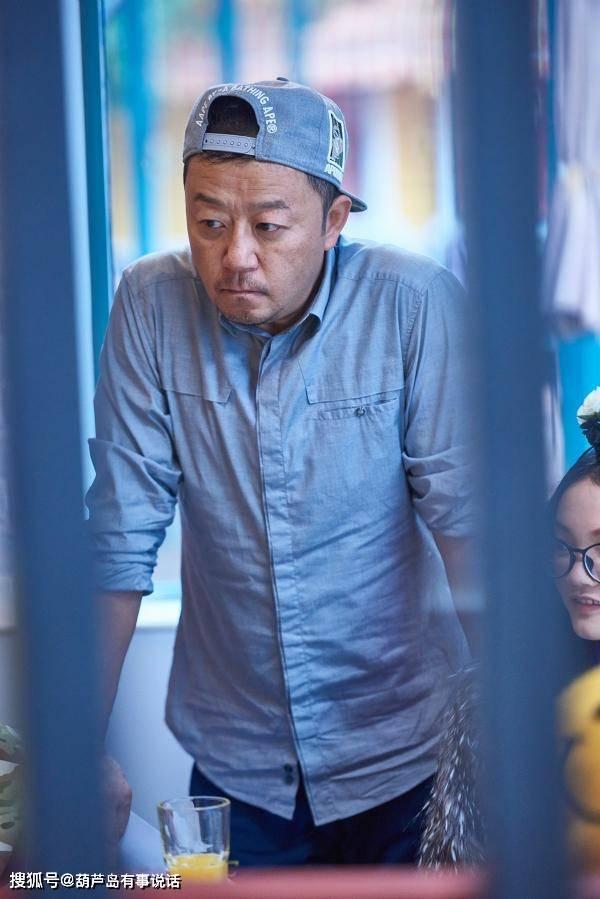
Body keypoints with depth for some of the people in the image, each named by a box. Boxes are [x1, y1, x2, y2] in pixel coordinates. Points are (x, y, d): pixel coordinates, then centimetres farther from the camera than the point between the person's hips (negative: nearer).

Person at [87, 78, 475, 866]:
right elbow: (122, 540, -7)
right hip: (234, 758, 2)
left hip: (401, 750, -1)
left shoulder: (416, 304, -16)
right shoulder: (152, 304, -10)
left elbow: (467, 523, -13)